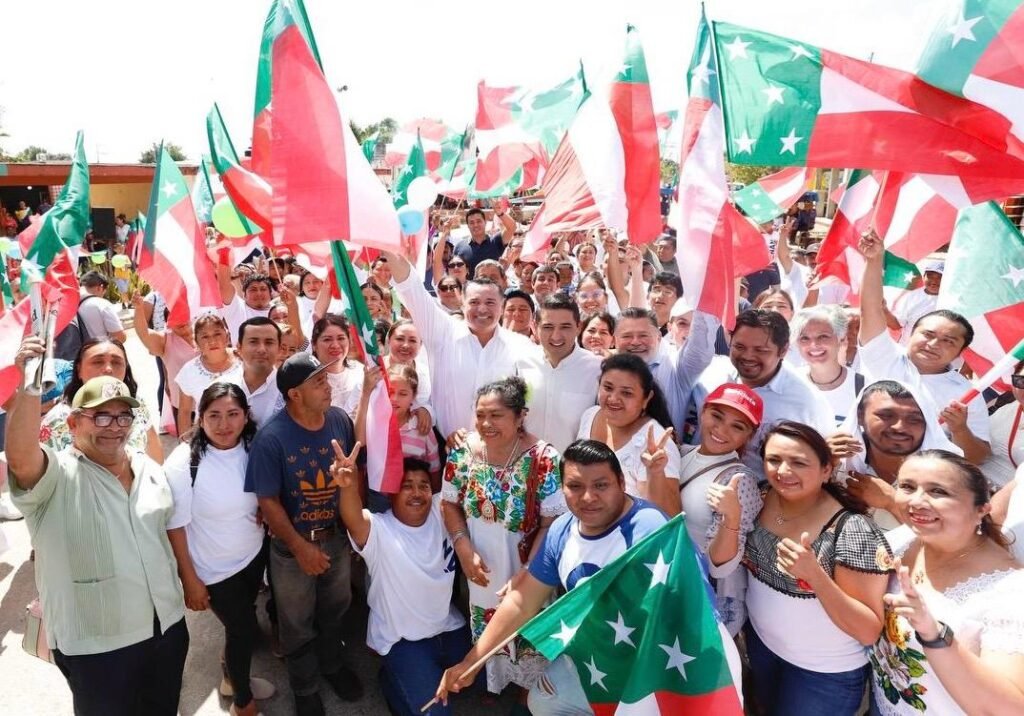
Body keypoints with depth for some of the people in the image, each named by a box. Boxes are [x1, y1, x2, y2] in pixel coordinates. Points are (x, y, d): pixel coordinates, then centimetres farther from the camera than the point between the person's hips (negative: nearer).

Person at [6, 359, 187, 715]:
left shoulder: (149, 469, 4)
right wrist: (29, 386, -50)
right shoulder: (56, 476, -15)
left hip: (168, 626, 6)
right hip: (97, 645, -5)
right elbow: (19, 458, -38)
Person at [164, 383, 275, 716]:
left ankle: (233, 678, 52)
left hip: (254, 555, 5)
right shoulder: (183, 464, -26)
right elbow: (175, 527, -19)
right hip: (215, 569, -5)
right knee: (244, 629, 8)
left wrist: (265, 515, -8)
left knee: (241, 623, 24)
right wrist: (190, 580, -14)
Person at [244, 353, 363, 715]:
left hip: (337, 537, 4)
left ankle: (332, 664, 53)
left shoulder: (340, 420, -12)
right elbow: (268, 501, -18)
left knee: (335, 610, 25)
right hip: (292, 545, -4)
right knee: (298, 624, 18)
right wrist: (301, 548, -17)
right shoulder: (271, 438, -25)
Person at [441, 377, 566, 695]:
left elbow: (552, 523, -19)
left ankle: (529, 692, 46)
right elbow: (450, 504, -1)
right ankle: (492, 683, 50)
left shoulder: (544, 459, -23)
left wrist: (527, 573, -22)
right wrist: (464, 549, -13)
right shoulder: (463, 451, -12)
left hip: (525, 572, -3)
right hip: (481, 570, 3)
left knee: (527, 635, 17)